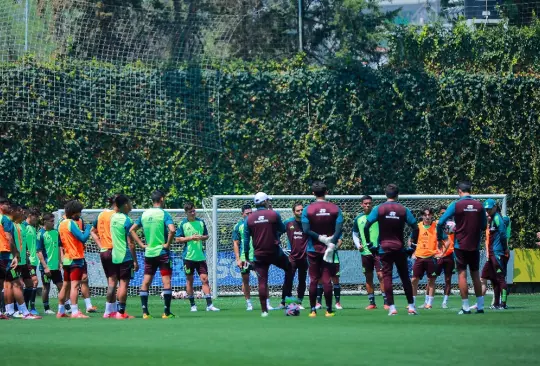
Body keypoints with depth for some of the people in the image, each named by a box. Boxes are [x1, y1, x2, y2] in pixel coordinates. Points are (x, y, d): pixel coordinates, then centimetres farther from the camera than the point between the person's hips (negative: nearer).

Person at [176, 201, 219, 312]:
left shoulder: (201, 222, 7)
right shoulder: (183, 224, -1)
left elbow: (206, 236, 15)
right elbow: (178, 239, -2)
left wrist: (201, 237, -8)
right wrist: (190, 238, -14)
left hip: (200, 256, 2)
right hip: (188, 256, -2)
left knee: (204, 278, -5)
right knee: (189, 280, 5)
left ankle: (209, 305, -8)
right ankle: (192, 305, 13)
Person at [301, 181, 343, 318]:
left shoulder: (308, 209, -4)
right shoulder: (335, 209, -2)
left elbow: (306, 229, -13)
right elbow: (339, 229, -12)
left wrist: (320, 237, -11)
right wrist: (332, 243, -16)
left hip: (313, 249, 0)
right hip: (329, 249, 0)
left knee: (313, 280, 6)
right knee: (327, 279, 2)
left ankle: (313, 310, 5)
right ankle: (329, 310, 2)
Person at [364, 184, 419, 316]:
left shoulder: (379, 209, -3)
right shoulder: (403, 210, 0)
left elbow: (366, 226, -9)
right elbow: (415, 227, -3)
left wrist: (369, 244, 0)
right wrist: (413, 244, 7)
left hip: (384, 248, -1)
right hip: (400, 248, 1)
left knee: (387, 277, 1)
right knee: (405, 277, 9)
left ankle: (392, 307, -6)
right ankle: (411, 306, 10)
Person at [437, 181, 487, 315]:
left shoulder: (456, 205, -8)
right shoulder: (479, 205, 0)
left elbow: (441, 222, -10)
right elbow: (484, 226, 9)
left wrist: (440, 238, 5)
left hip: (460, 245, -3)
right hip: (475, 246, 3)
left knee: (462, 274, 1)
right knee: (475, 275, 11)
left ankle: (465, 307, -2)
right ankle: (480, 306, 12)